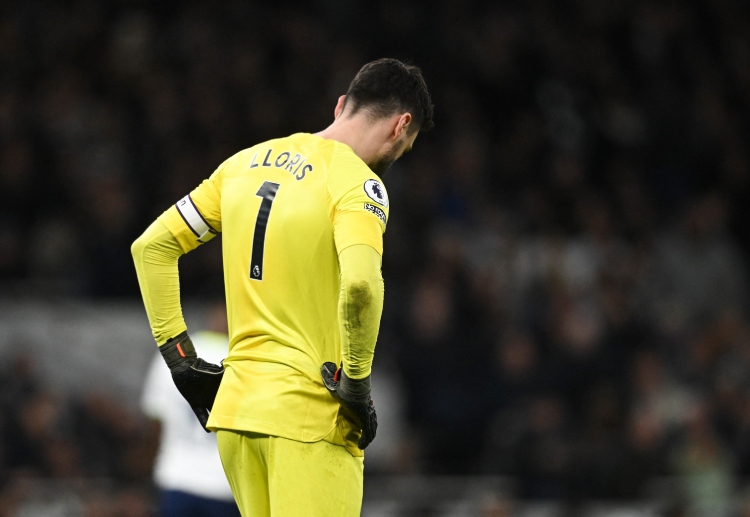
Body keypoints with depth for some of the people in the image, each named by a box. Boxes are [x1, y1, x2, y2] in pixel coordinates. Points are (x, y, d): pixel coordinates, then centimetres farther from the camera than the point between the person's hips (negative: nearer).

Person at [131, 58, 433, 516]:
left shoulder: (247, 163, 13)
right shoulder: (357, 181, -9)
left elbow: (151, 246, 15)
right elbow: (360, 284, -28)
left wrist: (179, 356, 15)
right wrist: (356, 384, -15)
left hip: (233, 409, 7)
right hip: (309, 416, -7)